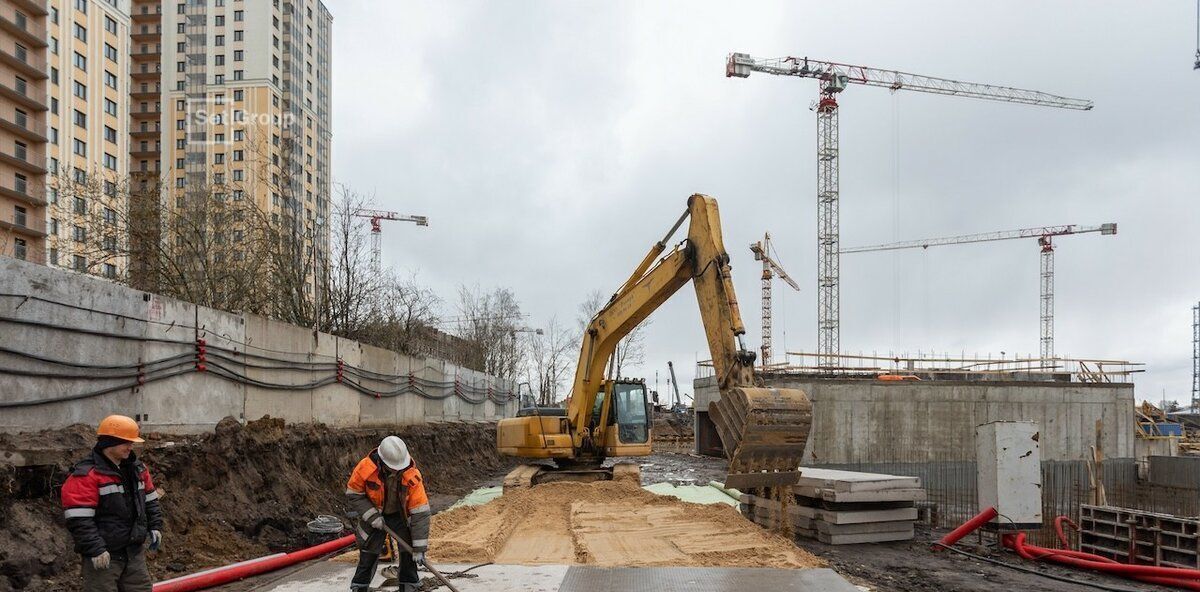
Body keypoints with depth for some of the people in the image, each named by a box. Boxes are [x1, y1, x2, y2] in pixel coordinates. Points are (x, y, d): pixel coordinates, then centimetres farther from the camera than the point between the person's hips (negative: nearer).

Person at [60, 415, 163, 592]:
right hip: (103, 556, -7)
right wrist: (95, 549, -22)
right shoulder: (86, 475, -15)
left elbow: (150, 501, 21)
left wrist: (155, 527, 9)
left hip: (135, 552, 7)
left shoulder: (137, 469, 10)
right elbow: (79, 519, -19)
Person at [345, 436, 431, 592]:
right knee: (369, 553, 4)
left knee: (409, 549, -8)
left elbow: (420, 512, -27)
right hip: (374, 515, 0)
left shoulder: (412, 475, -31)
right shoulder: (365, 468, -29)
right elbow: (353, 494, -12)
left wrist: (420, 547, -28)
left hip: (401, 514, 0)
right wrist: (372, 516, -22)